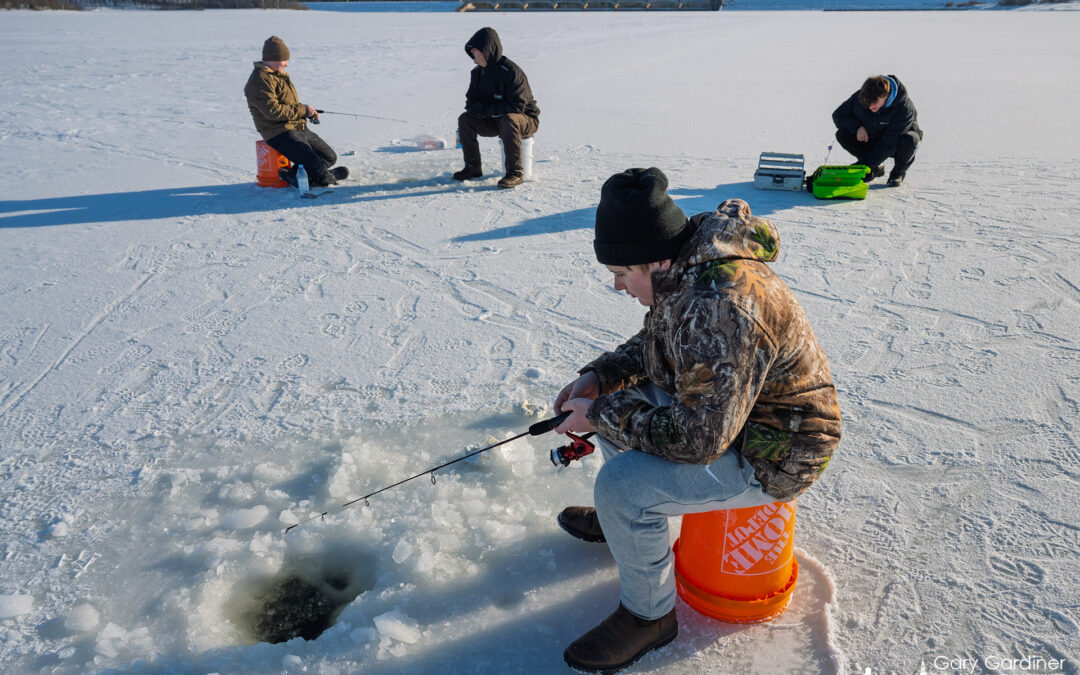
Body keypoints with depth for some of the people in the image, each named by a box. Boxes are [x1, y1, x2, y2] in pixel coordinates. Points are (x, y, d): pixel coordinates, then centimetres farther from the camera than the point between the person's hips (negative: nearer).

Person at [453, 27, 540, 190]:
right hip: (496, 121, 7)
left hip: (525, 120, -7)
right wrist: (482, 109, -21)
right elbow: (471, 102, 5)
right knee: (465, 119, -9)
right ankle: (473, 168, 0)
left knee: (508, 120, -40)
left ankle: (515, 173, -30)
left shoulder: (511, 71, -23)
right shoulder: (477, 73, 0)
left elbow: (516, 106, -27)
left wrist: (488, 109, -22)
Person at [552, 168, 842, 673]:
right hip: (716, 406, 10)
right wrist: (599, 377, -1)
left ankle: (649, 615, 3)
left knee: (622, 485, -23)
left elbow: (699, 436, -33)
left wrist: (602, 416, -22)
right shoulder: (684, 271, -3)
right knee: (618, 399, 13)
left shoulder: (721, 308, -35)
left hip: (770, 454, -10)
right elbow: (654, 343, 15)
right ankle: (621, 521, 35)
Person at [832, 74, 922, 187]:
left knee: (909, 140, -40)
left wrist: (861, 165, -44)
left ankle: (899, 171, -4)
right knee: (842, 134, -21)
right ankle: (876, 168, -1)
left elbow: (888, 145, -38)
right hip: (871, 139, 4)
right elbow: (837, 115, -8)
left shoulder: (904, 107, -33)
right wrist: (857, 126, -28)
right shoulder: (859, 97, -22)